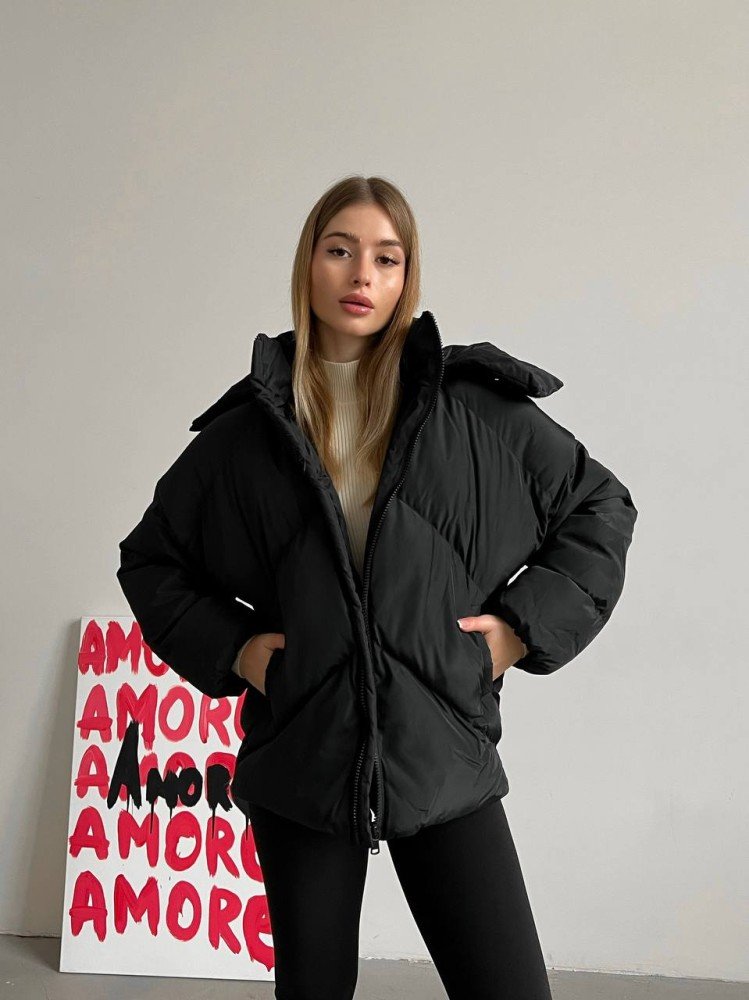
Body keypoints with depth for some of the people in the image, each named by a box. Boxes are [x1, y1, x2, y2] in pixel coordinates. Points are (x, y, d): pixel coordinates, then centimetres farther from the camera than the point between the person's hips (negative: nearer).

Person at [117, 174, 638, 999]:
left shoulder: (474, 406, 0)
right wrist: (228, 648, 2)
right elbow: (150, 558, 15)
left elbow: (599, 507, 9)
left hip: (443, 755, -1)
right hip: (301, 757, 1)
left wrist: (524, 626, 0)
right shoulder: (249, 427, 3)